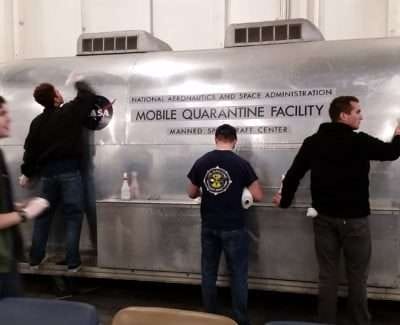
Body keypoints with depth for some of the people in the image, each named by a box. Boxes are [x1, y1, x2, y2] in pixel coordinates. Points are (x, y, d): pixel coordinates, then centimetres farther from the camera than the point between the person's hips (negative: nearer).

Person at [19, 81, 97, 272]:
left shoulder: (37, 122, 7)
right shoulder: (70, 111, -8)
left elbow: (30, 149, 10)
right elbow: (89, 96, 2)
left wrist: (26, 172, 22)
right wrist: (78, 83, 22)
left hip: (47, 173, 5)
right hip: (69, 171, -4)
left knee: (43, 215, 16)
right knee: (73, 215, 1)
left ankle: (35, 258, 24)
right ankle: (72, 262, 3)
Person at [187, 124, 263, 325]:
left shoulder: (201, 162, -1)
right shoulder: (241, 163, -10)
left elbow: (192, 193, 8)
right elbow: (258, 196, -8)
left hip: (209, 226, 3)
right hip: (234, 228, -3)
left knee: (208, 272, 15)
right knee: (238, 274, 8)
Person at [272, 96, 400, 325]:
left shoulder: (313, 142, -1)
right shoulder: (361, 142, -11)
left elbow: (294, 173, 1)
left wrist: (285, 200, 16)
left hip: (324, 218, 4)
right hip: (354, 219, -4)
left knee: (328, 275, 11)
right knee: (357, 277, 10)